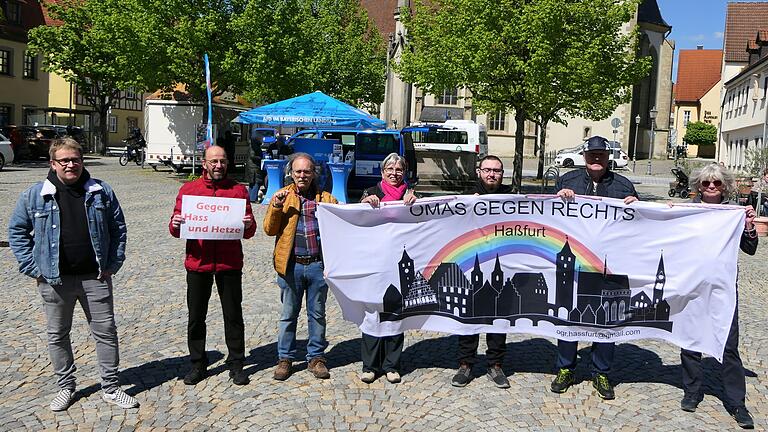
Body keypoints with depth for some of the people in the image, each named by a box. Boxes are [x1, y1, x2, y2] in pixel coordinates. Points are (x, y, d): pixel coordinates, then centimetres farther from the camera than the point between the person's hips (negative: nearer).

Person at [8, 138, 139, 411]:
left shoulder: (101, 192, 1)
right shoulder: (35, 195, -2)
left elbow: (118, 228, 7)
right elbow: (17, 232, 5)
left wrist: (113, 263, 0)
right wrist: (33, 268, -3)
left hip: (95, 278, 0)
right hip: (54, 279, 0)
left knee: (106, 332, 5)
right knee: (57, 335, 12)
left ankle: (110, 388, 18)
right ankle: (65, 387, 30)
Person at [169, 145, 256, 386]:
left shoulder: (239, 190, 5)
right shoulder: (188, 190, 6)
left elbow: (249, 232, 5)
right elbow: (175, 229, 6)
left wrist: (248, 225, -17)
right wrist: (175, 225, -16)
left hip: (230, 263, 0)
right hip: (198, 262, 1)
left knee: (233, 315, 7)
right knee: (196, 316, 9)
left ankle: (236, 364, 19)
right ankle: (197, 364, 24)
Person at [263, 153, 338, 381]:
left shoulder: (325, 198, 7)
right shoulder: (282, 196, 6)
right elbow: (270, 229, 0)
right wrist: (276, 207, -13)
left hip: (317, 264, 1)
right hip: (291, 265, 0)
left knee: (317, 314, 11)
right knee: (288, 315, 9)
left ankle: (316, 357, 24)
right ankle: (285, 358, 22)